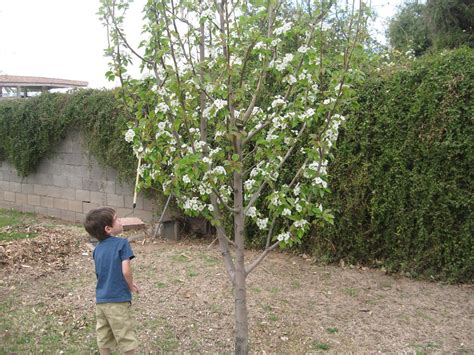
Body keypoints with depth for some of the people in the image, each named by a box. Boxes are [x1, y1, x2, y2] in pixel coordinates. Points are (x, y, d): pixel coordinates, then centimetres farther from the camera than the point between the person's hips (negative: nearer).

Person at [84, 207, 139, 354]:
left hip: (100, 300, 6)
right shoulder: (122, 243, -13)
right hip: (118, 300, -6)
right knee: (126, 338, 6)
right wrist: (131, 286, 0)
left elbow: (99, 273, 11)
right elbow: (125, 271, -20)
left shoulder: (97, 249, 8)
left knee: (103, 337, 16)